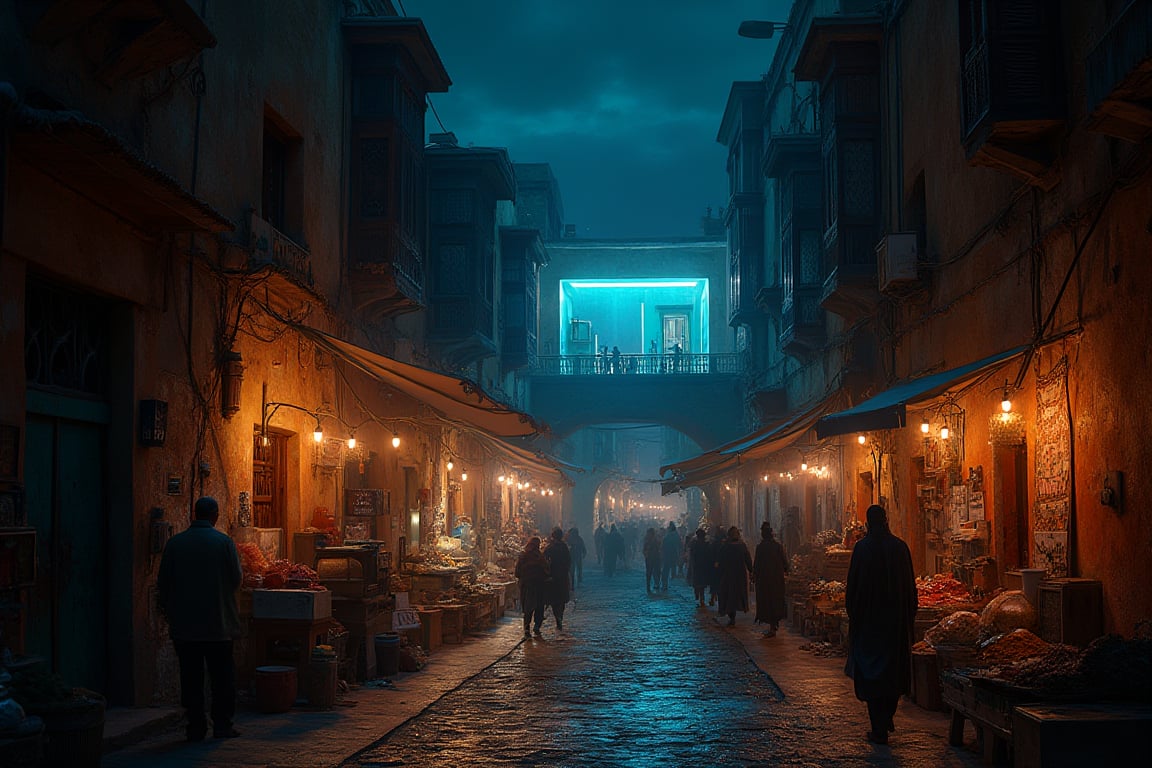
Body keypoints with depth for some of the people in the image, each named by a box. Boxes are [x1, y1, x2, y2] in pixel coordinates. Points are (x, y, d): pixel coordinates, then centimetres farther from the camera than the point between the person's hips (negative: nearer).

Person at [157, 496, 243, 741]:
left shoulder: (175, 543, -1)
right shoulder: (224, 542, -7)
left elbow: (163, 582, 2)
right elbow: (237, 578, -4)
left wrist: (167, 610, 16)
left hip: (184, 623, 2)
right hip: (219, 623, -1)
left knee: (191, 677, 7)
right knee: (222, 675, 8)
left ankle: (196, 726, 7)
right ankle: (222, 725, 8)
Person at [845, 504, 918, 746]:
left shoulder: (862, 548, -9)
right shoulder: (900, 547, -2)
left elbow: (853, 584, -7)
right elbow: (910, 584, 2)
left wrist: (851, 613, 3)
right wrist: (910, 615, 11)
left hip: (868, 617, -3)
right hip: (897, 618, 3)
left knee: (870, 673, 3)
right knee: (894, 668, 19)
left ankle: (879, 730, 2)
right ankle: (888, 717, 25)